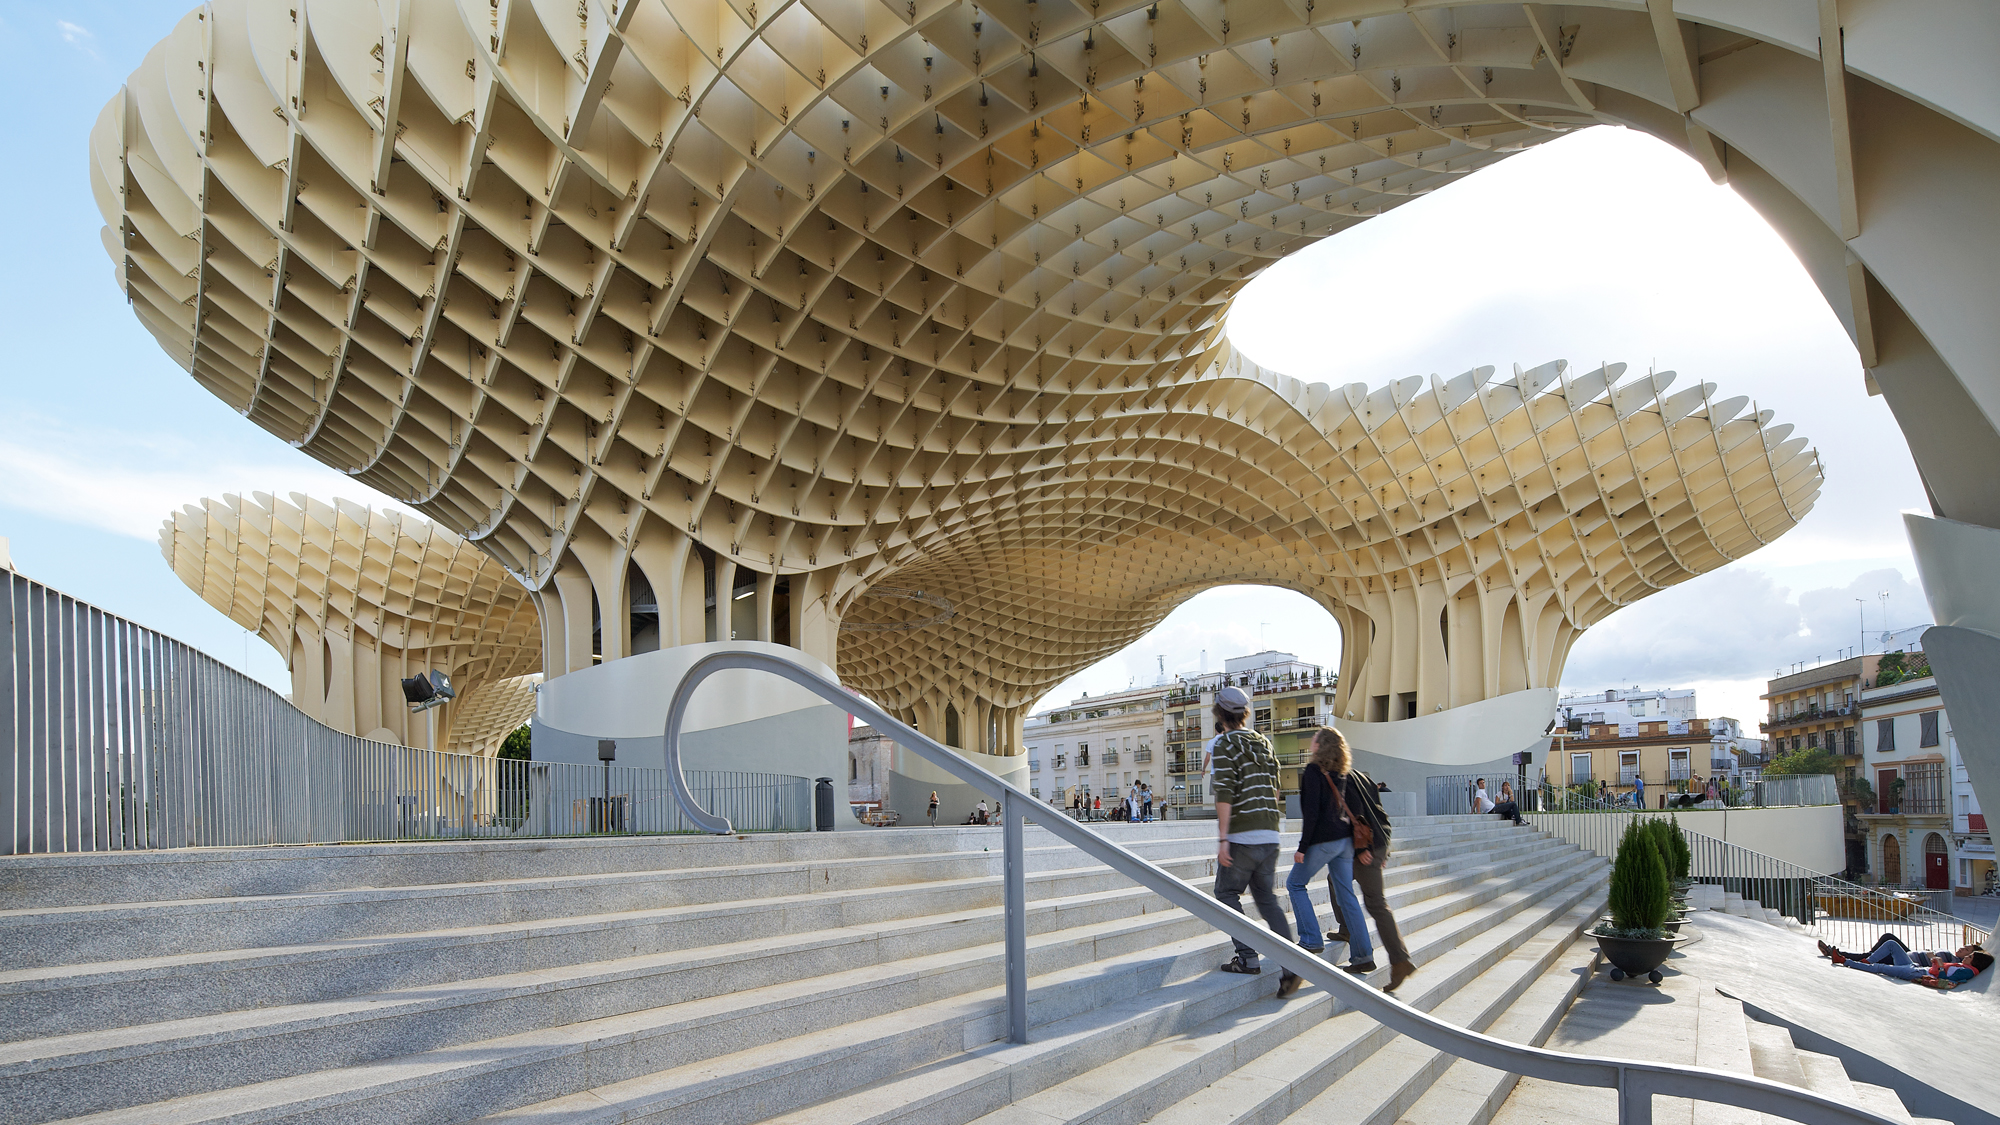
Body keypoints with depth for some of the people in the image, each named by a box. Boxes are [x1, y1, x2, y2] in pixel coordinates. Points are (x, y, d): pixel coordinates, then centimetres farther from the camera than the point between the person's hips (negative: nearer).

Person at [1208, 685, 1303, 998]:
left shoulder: (1223, 745, -7)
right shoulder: (1264, 743, 15)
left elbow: (1224, 794, -17)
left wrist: (1222, 838, -18)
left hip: (1241, 836, -6)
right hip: (1269, 836, 6)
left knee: (1227, 894, 9)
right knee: (1266, 897, 11)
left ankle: (1248, 958, 0)